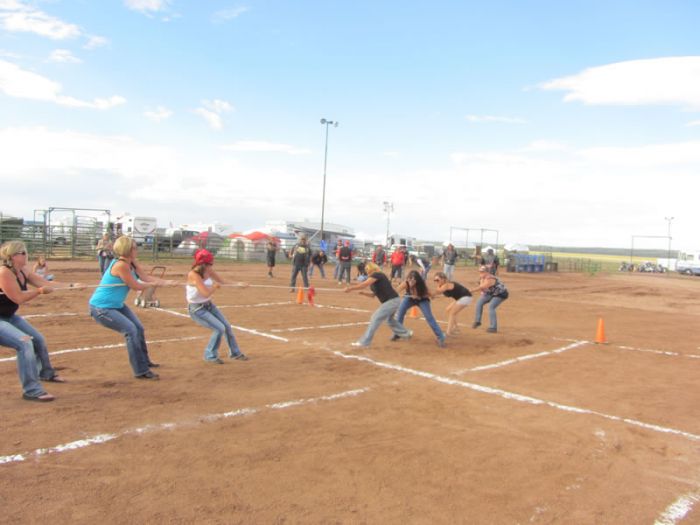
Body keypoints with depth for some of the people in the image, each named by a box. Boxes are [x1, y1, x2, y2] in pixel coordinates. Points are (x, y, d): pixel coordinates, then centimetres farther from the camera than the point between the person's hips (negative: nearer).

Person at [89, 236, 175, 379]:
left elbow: (145, 277, -5)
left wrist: (165, 282, -16)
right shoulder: (120, 265, -27)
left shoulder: (131, 263, 0)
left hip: (117, 305, 10)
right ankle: (140, 371, -10)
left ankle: (144, 361, 35)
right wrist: (154, 283, -6)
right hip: (101, 308, -10)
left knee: (139, 328, 15)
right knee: (131, 330, -17)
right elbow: (135, 286, -20)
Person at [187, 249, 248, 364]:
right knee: (219, 328, -16)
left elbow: (222, 282, 4)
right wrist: (216, 286, -14)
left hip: (208, 305, 8)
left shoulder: (209, 271, -6)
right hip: (197, 309, -8)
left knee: (227, 326, 10)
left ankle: (235, 352, 30)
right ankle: (210, 356, 5)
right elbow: (206, 293, -32)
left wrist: (237, 284, -9)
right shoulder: (193, 275, -27)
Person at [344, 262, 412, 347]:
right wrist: (363, 292, 5)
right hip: (393, 301, 11)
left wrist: (351, 288, -21)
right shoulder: (375, 280, 16)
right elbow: (373, 294, 20)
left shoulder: (377, 275, -12)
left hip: (392, 301, -11)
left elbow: (364, 284, -24)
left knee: (375, 318, -11)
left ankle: (364, 342, -9)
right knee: (389, 319, 30)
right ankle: (406, 333, 49)